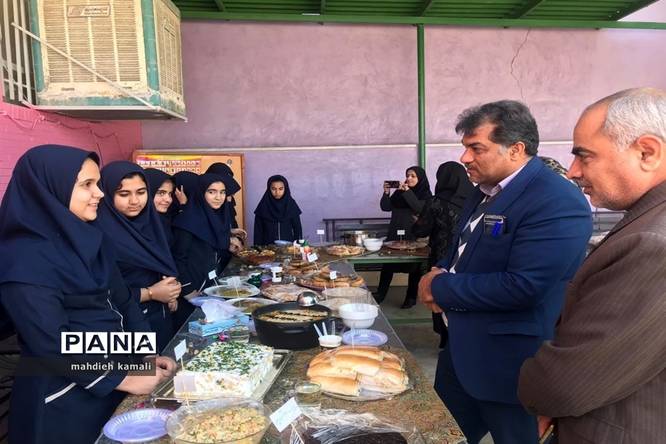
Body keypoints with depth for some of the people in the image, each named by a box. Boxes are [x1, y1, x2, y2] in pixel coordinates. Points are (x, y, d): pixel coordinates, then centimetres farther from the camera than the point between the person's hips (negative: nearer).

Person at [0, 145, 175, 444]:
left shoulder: (90, 237, 3)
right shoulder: (24, 260, -21)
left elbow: (121, 301, 6)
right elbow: (53, 345, -22)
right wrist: (125, 381, -17)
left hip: (114, 373, 7)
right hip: (66, 397, -7)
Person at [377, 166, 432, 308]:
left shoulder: (425, 194, 1)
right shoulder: (399, 192, 10)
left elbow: (420, 208, -18)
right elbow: (385, 207, 6)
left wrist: (407, 192, -20)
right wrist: (386, 193, -9)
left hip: (414, 236, -3)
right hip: (395, 233, 3)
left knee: (414, 267, 3)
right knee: (387, 264, 2)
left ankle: (411, 298, 15)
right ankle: (380, 295, 12)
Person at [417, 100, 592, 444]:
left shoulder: (558, 203, -23)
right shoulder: (487, 190, 7)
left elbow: (522, 287, -29)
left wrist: (441, 287, -18)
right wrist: (440, 272, -5)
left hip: (509, 364, -8)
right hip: (461, 349, 9)